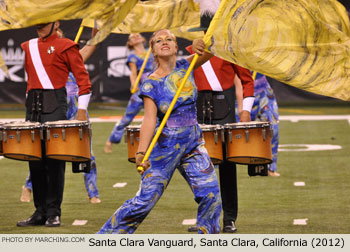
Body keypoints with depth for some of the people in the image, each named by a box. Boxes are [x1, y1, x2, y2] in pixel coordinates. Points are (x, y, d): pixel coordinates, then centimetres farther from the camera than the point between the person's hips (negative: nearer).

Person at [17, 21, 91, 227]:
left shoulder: (65, 46, 0)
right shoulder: (29, 47, 16)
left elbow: (83, 78, -1)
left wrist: (82, 110, -7)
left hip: (54, 105, -6)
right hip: (33, 105, 6)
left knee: (54, 161, -6)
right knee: (35, 161, 5)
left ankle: (53, 213, 0)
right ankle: (40, 212, 11)